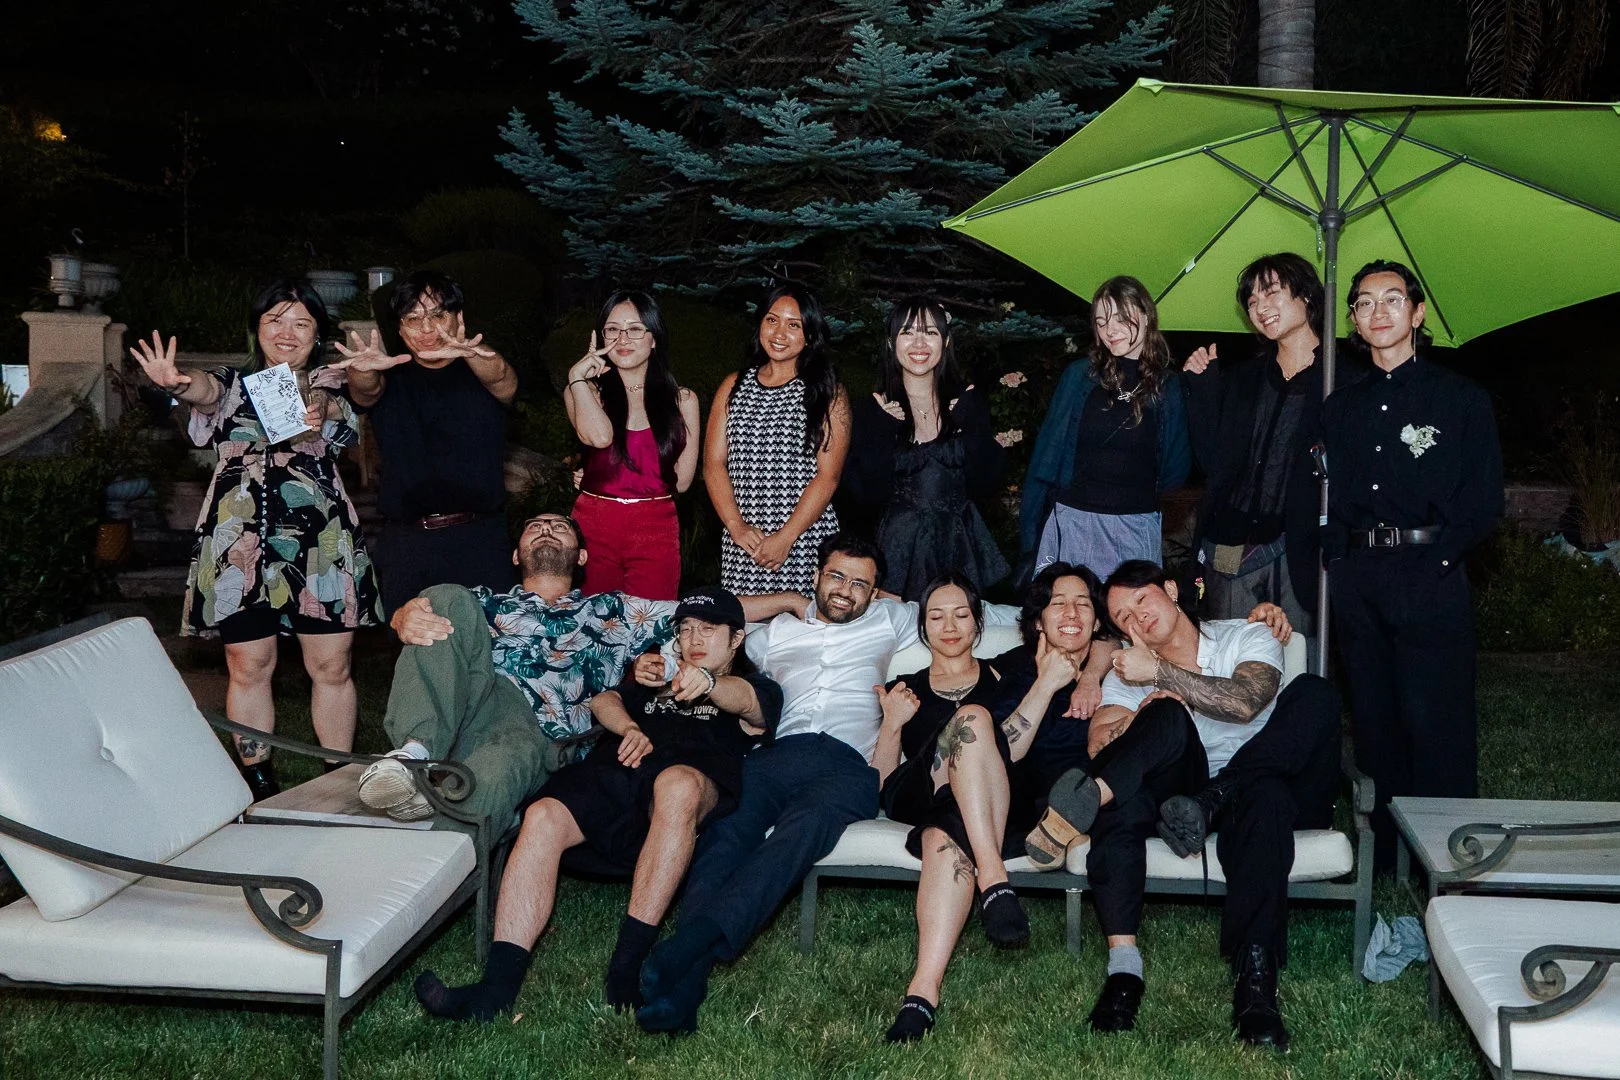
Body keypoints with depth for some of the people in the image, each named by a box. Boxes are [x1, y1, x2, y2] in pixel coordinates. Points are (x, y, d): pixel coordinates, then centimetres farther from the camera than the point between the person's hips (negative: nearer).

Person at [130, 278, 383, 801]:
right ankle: (258, 784, 17)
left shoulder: (325, 383, 12)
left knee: (331, 666, 3)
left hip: (320, 544, 0)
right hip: (240, 545, 0)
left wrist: (318, 411, -36)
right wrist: (178, 385, -40)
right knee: (248, 666, 5)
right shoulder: (234, 384, 8)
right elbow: (208, 392, -15)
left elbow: (327, 400, -11)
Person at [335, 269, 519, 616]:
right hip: (406, 543, 1)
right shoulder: (391, 380, 11)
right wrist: (362, 371, -37)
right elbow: (366, 391, -11)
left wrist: (470, 353, -41)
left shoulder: (478, 373, 6)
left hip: (479, 538, -1)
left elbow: (501, 379, -17)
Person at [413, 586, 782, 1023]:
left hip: (692, 778, -4)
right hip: (613, 770, 4)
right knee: (543, 816, -28)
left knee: (679, 784, -41)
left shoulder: (754, 689, 27)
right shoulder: (655, 683, 41)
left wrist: (709, 682, -23)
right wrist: (631, 729, -1)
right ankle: (497, 986, -38)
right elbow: (604, 701, 23)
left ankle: (628, 964, -41)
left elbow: (747, 702, 1)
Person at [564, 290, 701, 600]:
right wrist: (577, 378, -6)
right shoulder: (583, 390, 6)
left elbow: (681, 480, 1)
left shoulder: (682, 400, 7)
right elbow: (599, 436, -16)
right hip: (594, 527, 0)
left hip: (656, 529, 0)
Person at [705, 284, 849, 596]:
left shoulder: (828, 394, 2)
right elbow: (713, 464, 7)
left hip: (807, 545, -3)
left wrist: (785, 538, -12)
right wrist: (737, 527, -6)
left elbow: (828, 476, -5)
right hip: (742, 547, 3)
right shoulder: (734, 387, 12)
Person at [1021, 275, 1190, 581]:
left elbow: (1176, 469, 10)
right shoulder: (1079, 376, 6)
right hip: (1071, 520, 0)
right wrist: (1029, 531, 2)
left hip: (1137, 531, 0)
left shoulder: (1170, 387, 5)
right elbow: (1047, 454, 5)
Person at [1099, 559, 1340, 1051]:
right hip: (1190, 788, 2)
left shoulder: (1248, 636, 6)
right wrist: (1142, 712, -21)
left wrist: (1160, 672, -15)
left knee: (1315, 694, -27)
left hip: (1267, 781, -2)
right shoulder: (1129, 671, 14)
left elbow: (1244, 704, -17)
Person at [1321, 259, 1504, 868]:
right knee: (1373, 720, 9)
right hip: (1357, 581, 5)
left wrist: (1437, 556, -10)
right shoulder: (1342, 407, 17)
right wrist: (1338, 556, 3)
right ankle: (1385, 852, 18)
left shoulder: (1462, 399, 3)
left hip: (1430, 578, -4)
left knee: (1436, 722, -5)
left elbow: (1483, 504, -2)